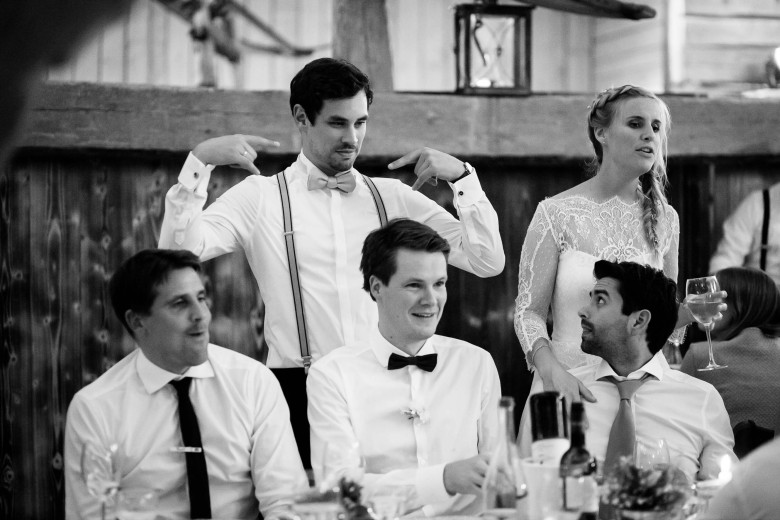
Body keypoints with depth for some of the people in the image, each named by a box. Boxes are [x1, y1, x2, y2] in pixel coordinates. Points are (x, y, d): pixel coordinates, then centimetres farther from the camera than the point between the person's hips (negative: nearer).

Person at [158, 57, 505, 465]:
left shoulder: (393, 198, 12)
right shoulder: (260, 196, 5)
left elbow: (488, 261, 9)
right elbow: (179, 252, -8)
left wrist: (461, 176, -1)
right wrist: (200, 161, -14)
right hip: (299, 388, -2)